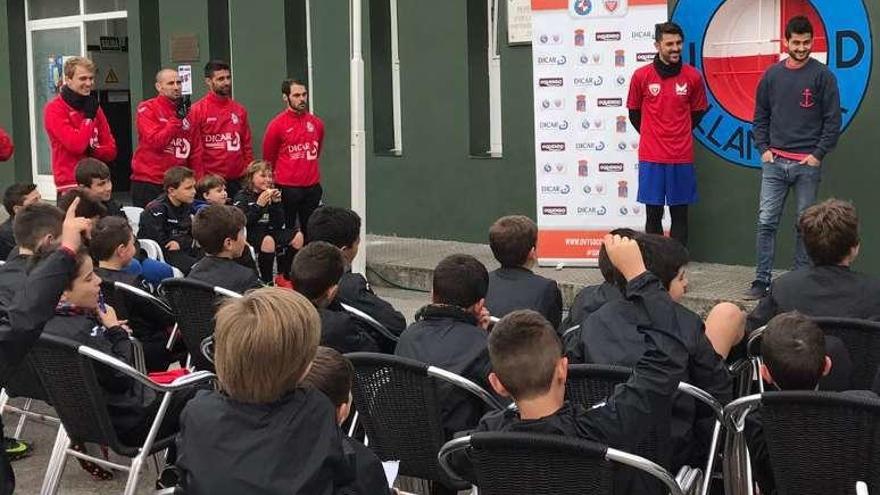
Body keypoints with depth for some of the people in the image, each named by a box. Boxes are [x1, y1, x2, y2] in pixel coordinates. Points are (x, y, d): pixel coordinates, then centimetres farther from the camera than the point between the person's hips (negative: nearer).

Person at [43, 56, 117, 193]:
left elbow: (111, 150, 10)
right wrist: (89, 115, -9)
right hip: (71, 188, -6)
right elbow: (76, 145, -19)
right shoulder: (54, 109, -7)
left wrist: (92, 150, -9)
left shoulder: (95, 108, 12)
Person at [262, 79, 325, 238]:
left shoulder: (316, 123, 6)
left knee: (311, 232, 9)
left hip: (312, 188, 4)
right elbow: (268, 159, 3)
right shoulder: (277, 124, -7)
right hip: (287, 188, -4)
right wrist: (275, 178, 12)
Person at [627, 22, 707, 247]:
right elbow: (634, 112, 11)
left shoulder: (693, 76, 0)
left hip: (681, 157, 1)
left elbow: (697, 112, 13)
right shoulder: (641, 76, -2)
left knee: (679, 214, 5)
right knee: (653, 214, 4)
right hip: (651, 157, -1)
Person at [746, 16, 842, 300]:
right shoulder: (772, 75, 8)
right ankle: (762, 280, 3)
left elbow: (832, 120, -2)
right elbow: (761, 116, 14)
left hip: (808, 163, -2)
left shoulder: (822, 76, -1)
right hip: (775, 162, 2)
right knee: (766, 222, -2)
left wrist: (818, 154, -8)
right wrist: (764, 149, 2)